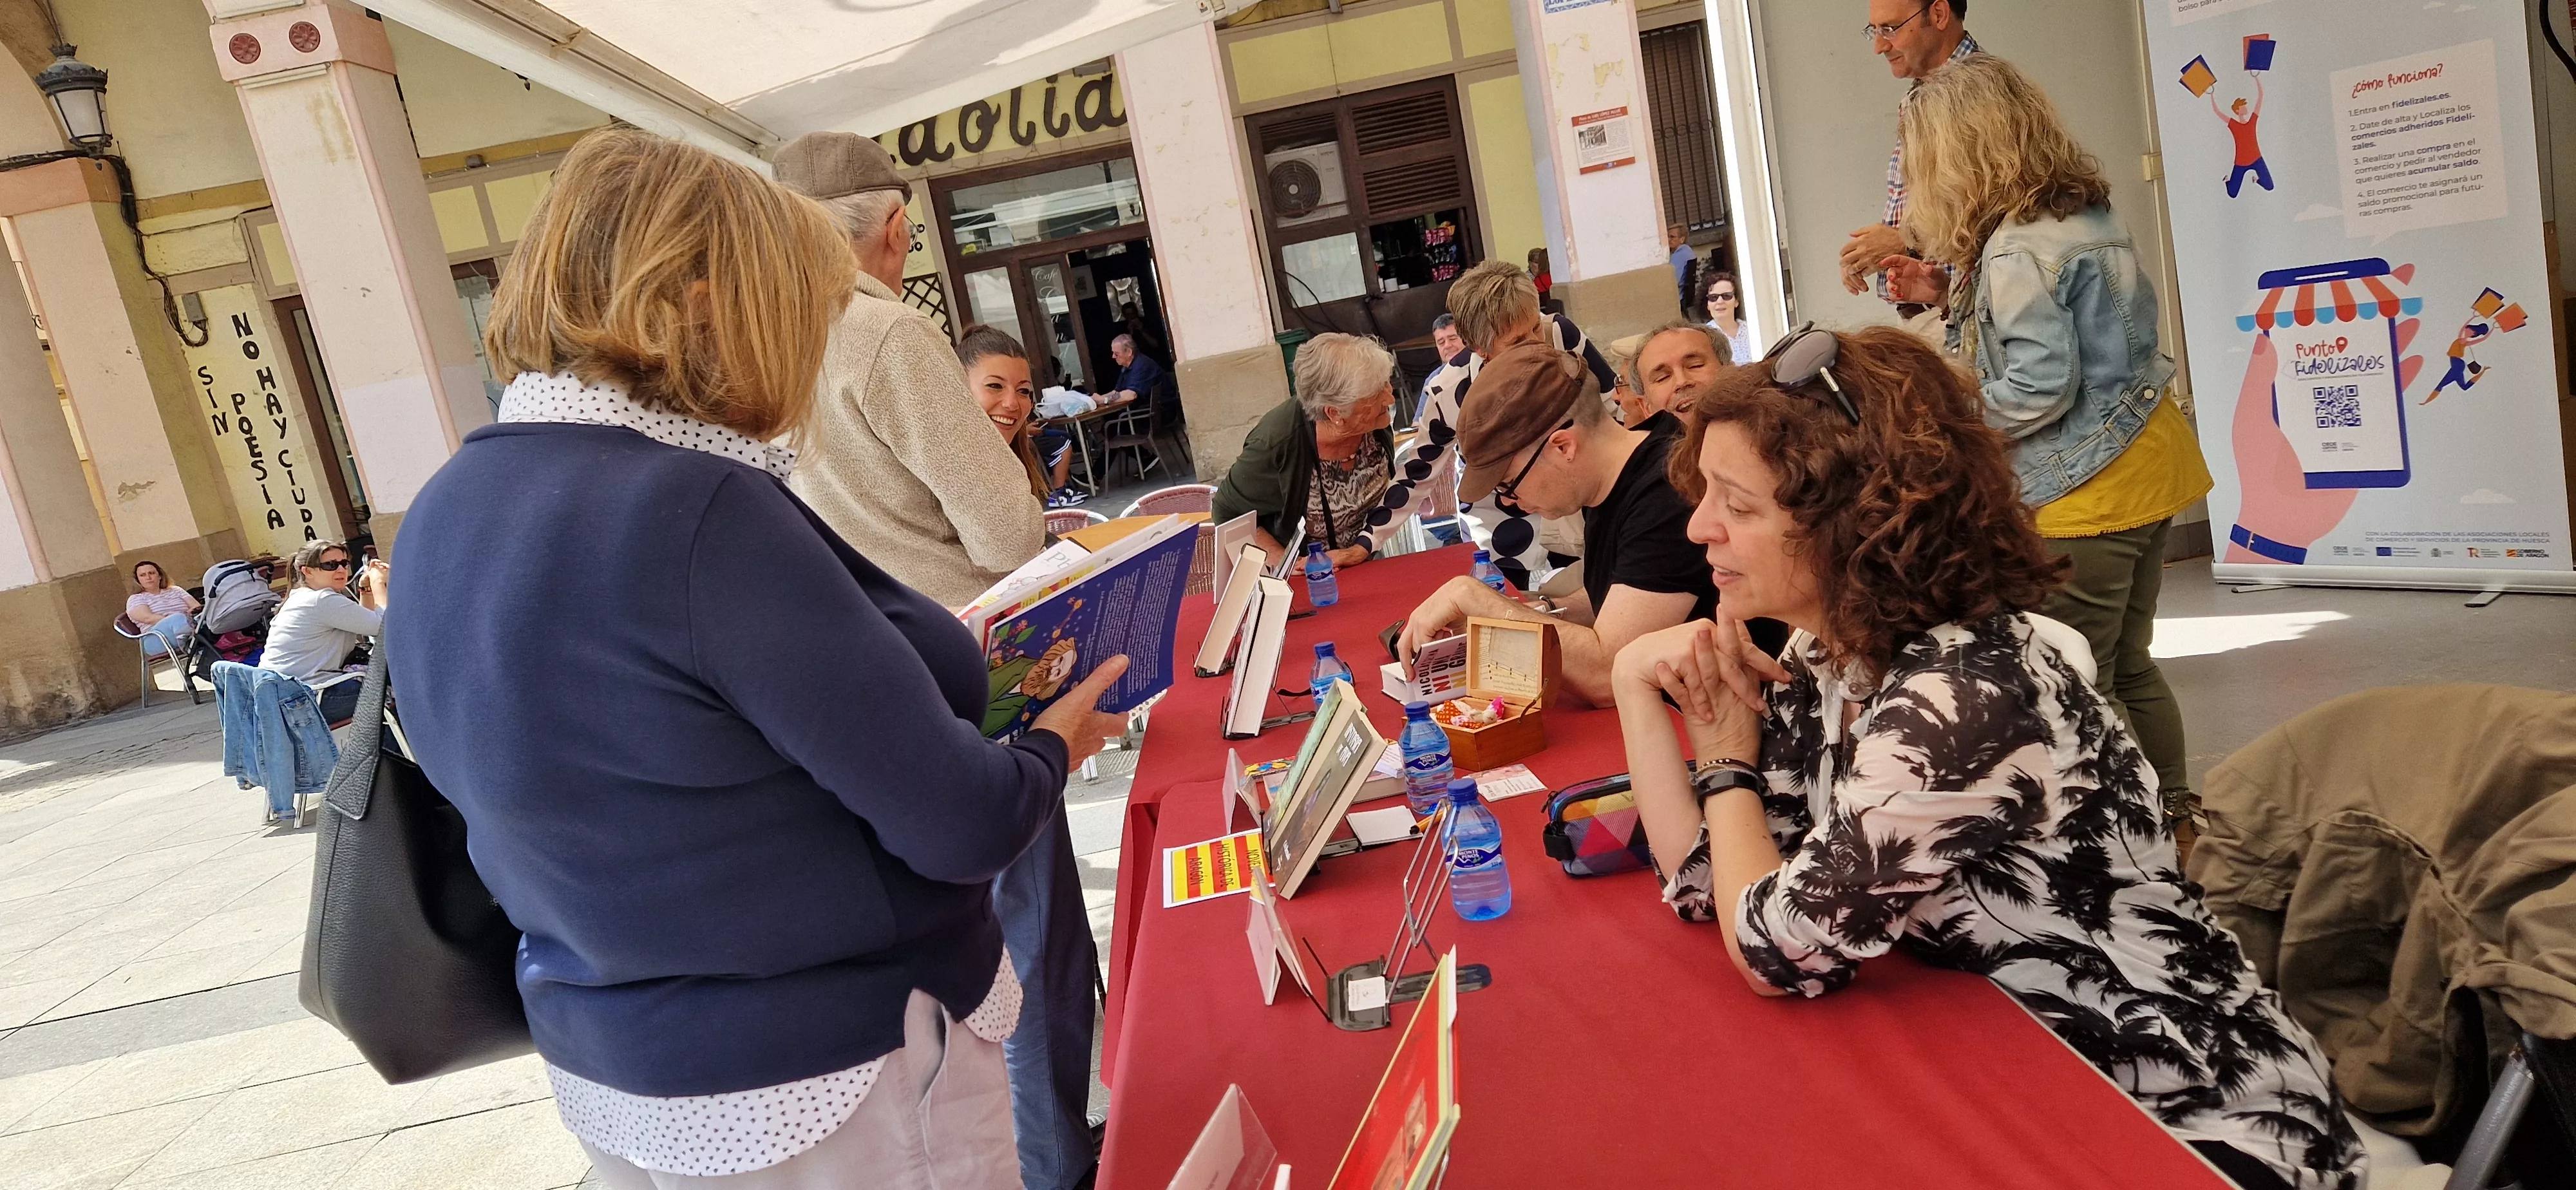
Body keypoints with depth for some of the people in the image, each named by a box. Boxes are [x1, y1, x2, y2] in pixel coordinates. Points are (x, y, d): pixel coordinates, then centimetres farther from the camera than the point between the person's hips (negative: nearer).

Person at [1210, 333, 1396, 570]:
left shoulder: (1378, 421, -16)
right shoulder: (1278, 443, -27)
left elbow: (1389, 492, 1)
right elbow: (1228, 515, -12)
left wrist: (1364, 547, -12)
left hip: (1365, 562, 3)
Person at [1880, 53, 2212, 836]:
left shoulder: (2016, 248, -20)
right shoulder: (2088, 214, 8)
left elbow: (2042, 386, -24)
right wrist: (1949, 295, 11)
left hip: (2085, 489, -10)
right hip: (2142, 459, 10)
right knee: (2127, 668, 19)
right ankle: (2174, 822, 29)